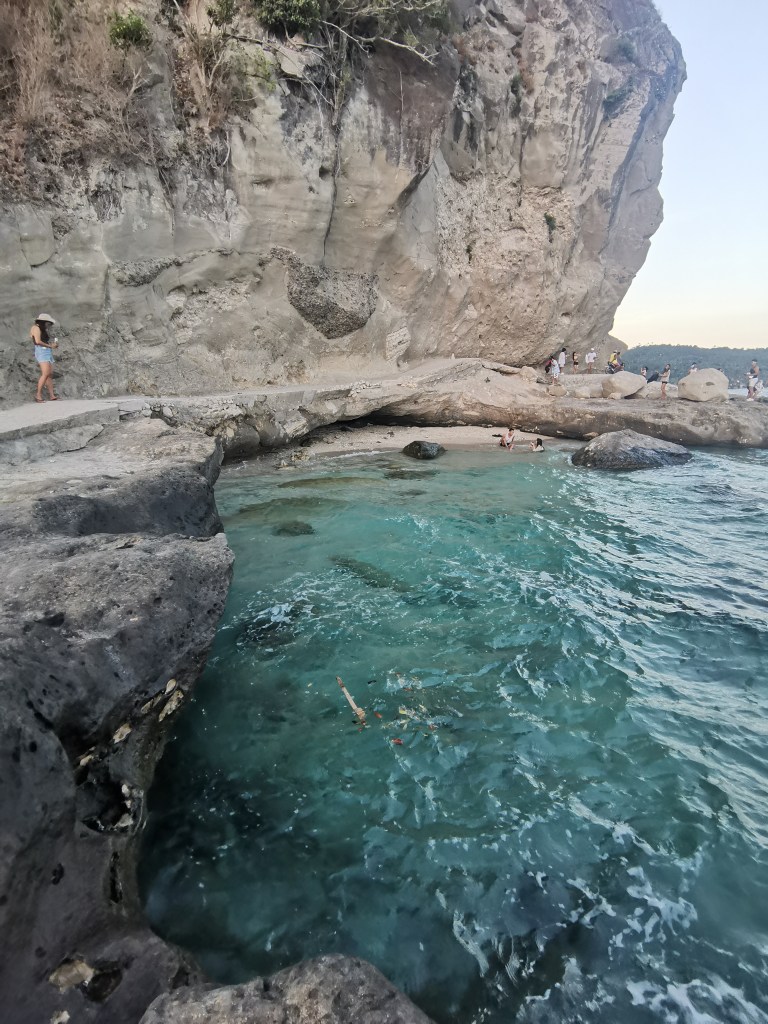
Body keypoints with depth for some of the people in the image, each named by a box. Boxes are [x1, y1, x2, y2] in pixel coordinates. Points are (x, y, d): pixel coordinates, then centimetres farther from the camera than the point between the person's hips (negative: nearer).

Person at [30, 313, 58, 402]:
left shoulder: (43, 329, 24)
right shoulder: (36, 328, -3)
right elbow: (38, 341, -15)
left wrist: (53, 344, 3)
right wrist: (50, 345, -8)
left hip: (48, 352, 9)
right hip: (41, 352, -9)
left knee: (50, 375, 2)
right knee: (45, 374, -20)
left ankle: (52, 396, 0)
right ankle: (38, 395, -18)